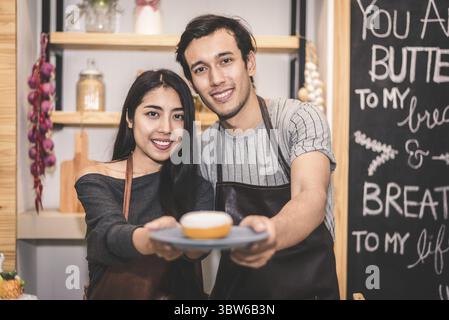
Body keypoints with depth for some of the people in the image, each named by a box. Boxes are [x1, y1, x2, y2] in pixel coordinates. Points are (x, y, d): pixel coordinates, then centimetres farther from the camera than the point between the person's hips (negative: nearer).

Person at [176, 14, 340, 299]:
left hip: (306, 287, -3)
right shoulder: (205, 146, 2)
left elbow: (311, 197, -26)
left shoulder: (300, 119, -11)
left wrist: (271, 233, -45)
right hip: (233, 289, 3)